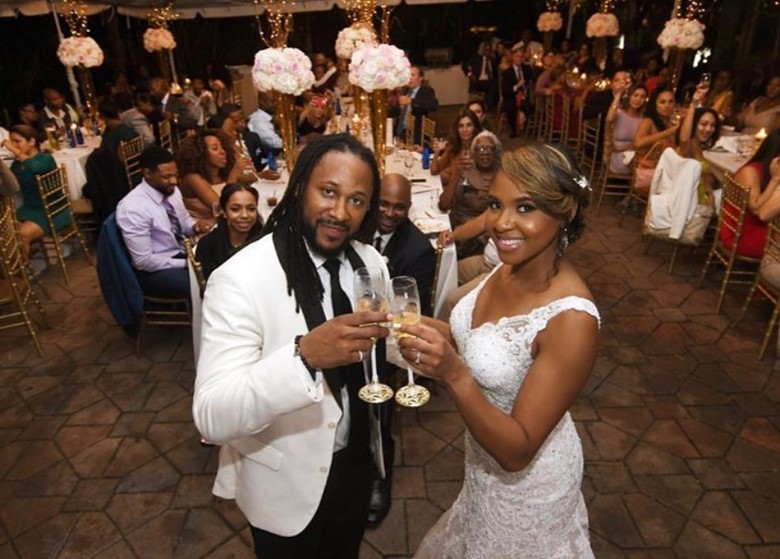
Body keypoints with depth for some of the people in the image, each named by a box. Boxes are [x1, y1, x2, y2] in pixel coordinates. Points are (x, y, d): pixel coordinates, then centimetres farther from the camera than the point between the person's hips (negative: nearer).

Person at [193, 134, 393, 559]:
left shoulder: (371, 263, -7)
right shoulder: (240, 279, -27)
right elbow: (212, 418, -32)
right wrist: (304, 355, -47)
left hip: (355, 463, 5)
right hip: (285, 485, -4)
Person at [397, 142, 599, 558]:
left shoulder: (572, 320, -35)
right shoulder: (509, 265, -14)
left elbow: (517, 451, -29)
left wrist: (453, 374, -43)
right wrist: (421, 327, -14)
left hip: (527, 481, -6)